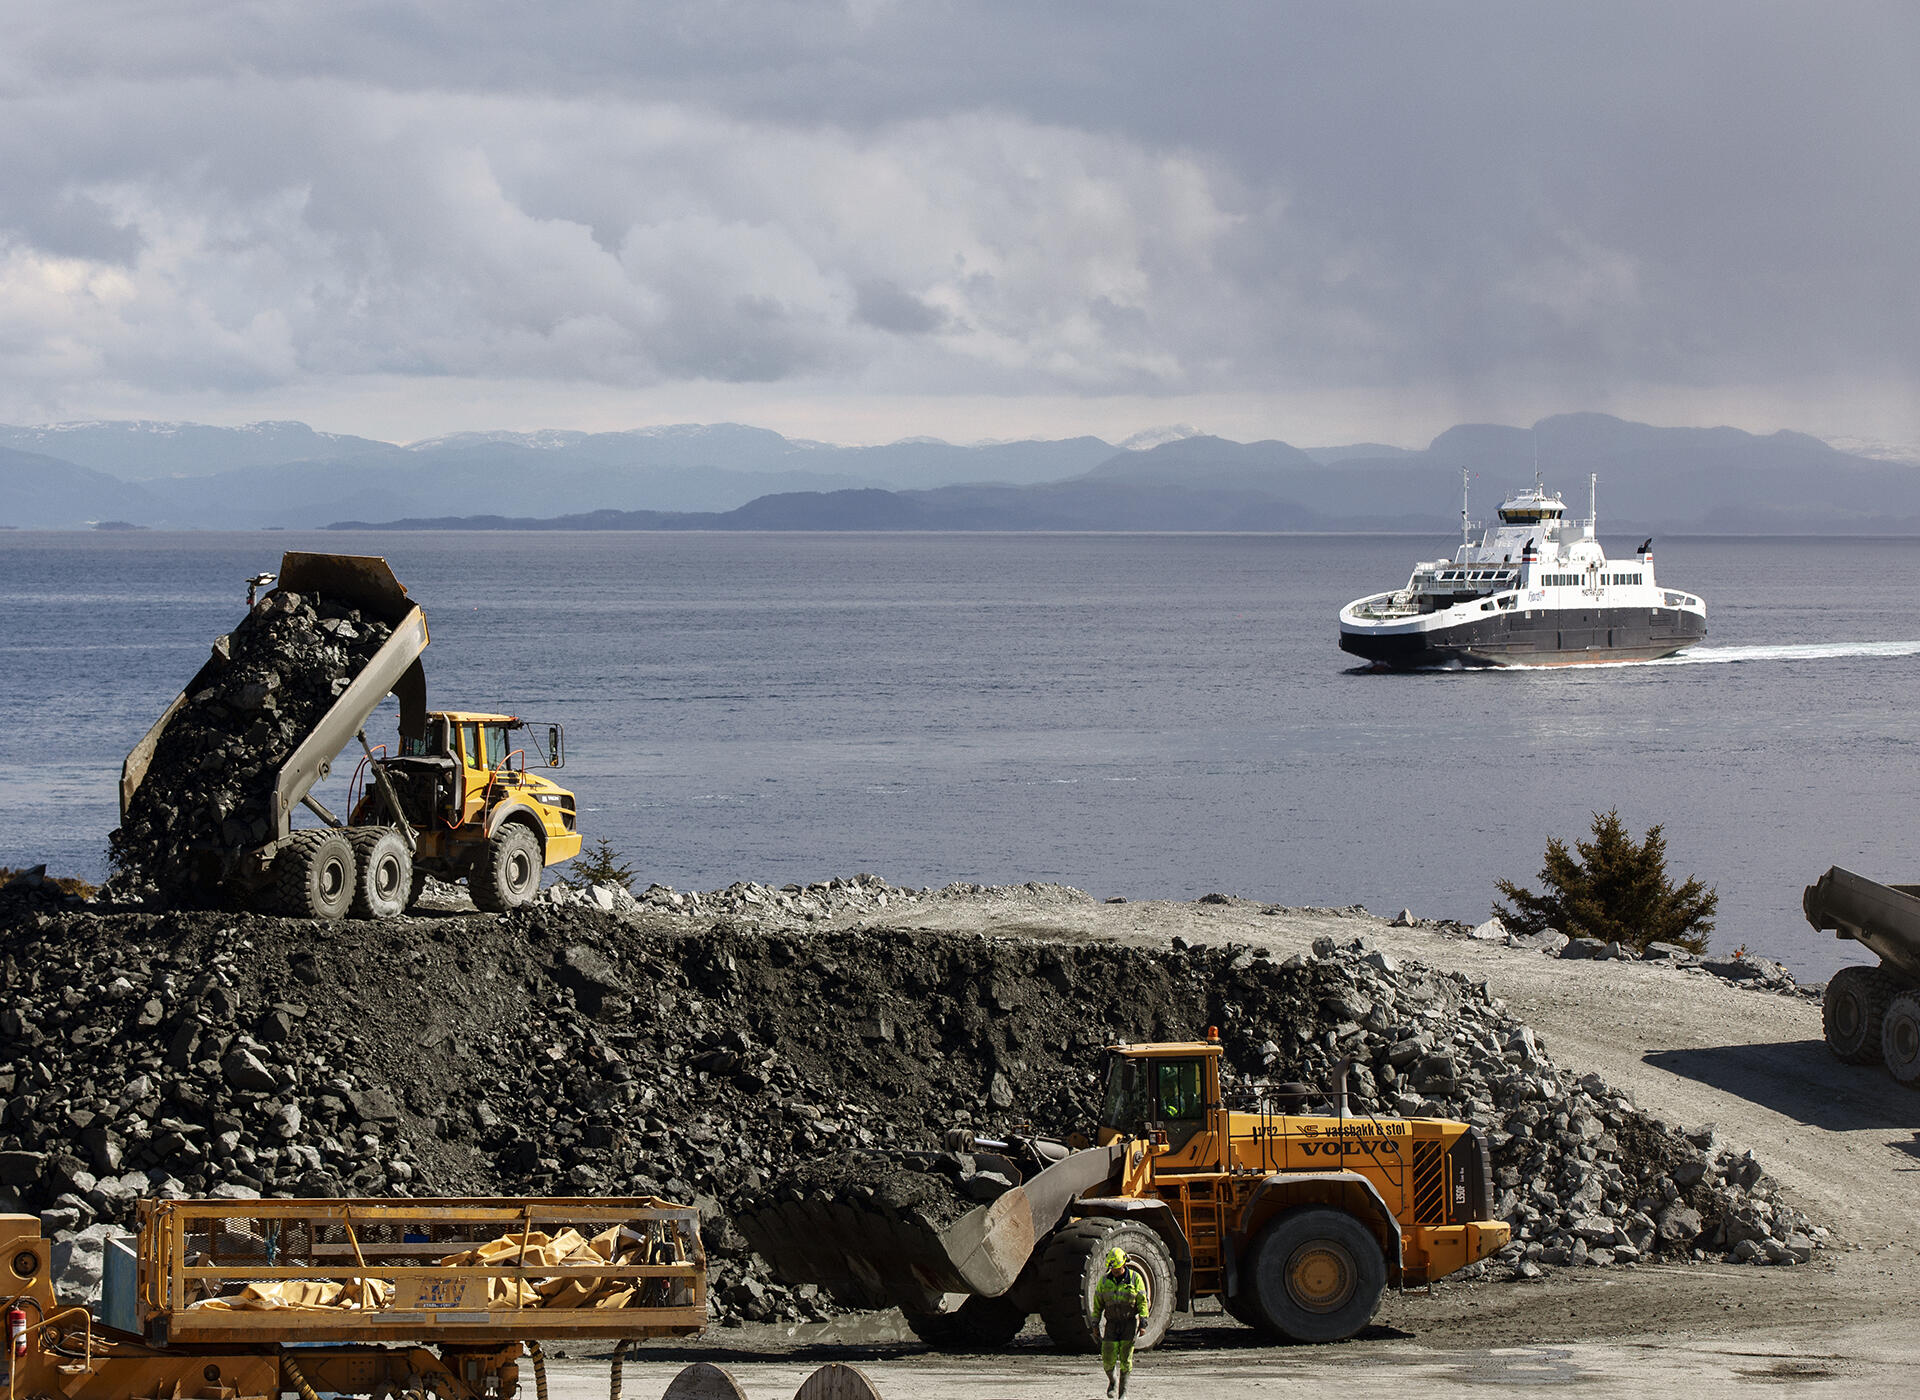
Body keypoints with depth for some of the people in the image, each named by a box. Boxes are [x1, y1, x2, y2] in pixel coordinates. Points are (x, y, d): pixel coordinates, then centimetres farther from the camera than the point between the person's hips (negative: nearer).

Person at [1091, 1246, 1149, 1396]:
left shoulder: (1134, 1279, -2)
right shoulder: (1104, 1281, 3)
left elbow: (1143, 1302, -1)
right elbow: (1097, 1303, 9)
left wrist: (1143, 1322, -8)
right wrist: (1095, 1323, 7)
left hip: (1129, 1323, -2)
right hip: (1112, 1324, 2)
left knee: (1125, 1358, -5)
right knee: (1108, 1358, -4)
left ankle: (1123, 1389, 5)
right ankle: (1112, 1381, 23)